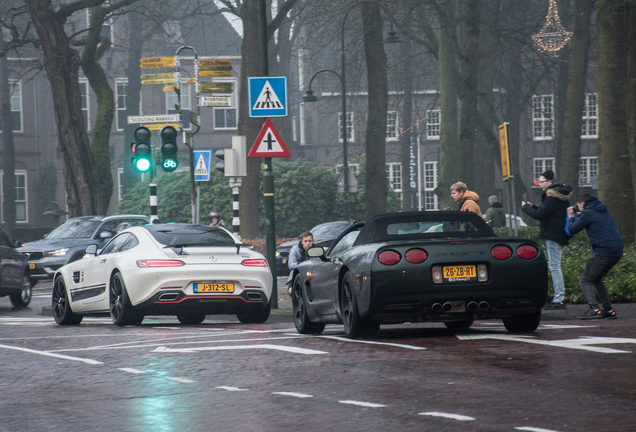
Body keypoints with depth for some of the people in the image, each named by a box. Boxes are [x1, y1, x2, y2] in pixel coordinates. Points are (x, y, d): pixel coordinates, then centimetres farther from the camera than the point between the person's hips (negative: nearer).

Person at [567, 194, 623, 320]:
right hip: (617, 252, 8)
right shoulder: (605, 211, 20)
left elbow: (572, 230, -1)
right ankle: (608, 310, 17)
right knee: (597, 279, 24)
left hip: (603, 252, -8)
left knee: (585, 281, -1)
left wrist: (571, 217, 18)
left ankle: (594, 309, -19)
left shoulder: (587, 214, -5)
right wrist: (576, 217, 29)